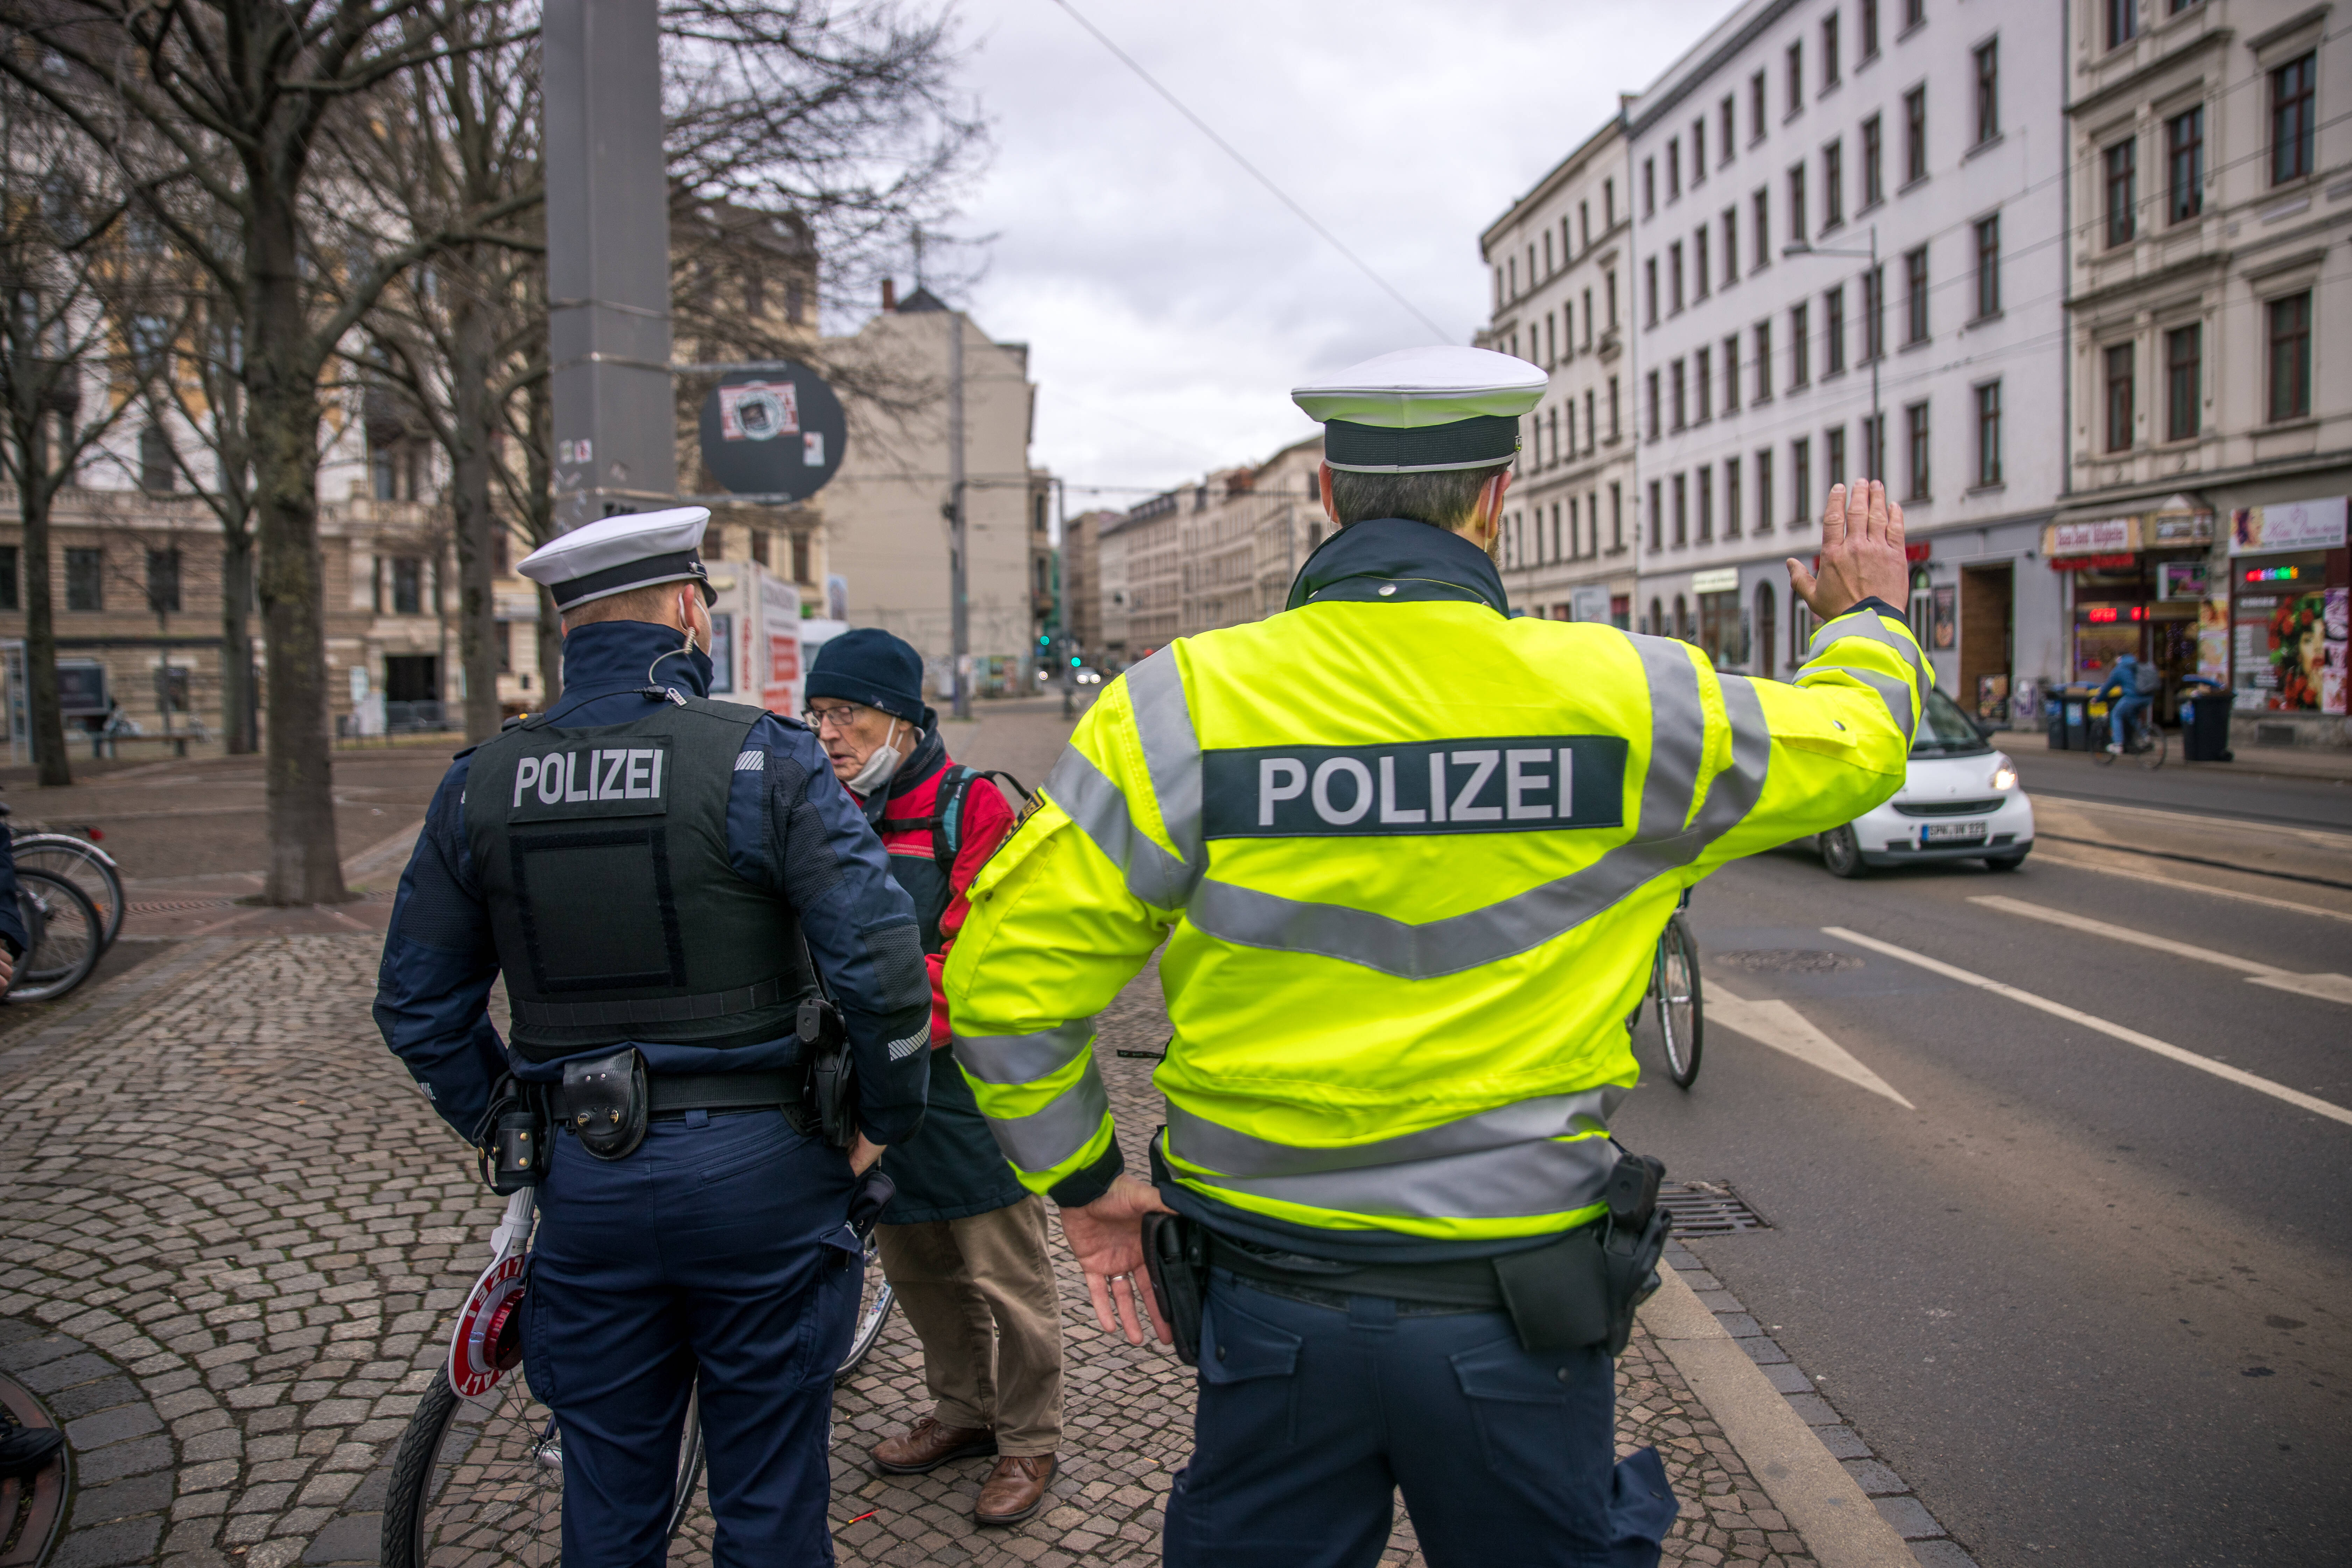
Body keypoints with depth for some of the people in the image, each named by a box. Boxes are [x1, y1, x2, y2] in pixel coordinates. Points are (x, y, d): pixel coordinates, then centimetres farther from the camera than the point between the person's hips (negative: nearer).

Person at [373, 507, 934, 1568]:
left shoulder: (480, 785, 2)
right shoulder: (762, 760, -12)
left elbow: (417, 1005, 7)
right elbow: (881, 962, -19)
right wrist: (885, 1121, -4)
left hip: (586, 1185, 4)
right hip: (759, 1172, -3)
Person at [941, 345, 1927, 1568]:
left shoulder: (1179, 709, -12)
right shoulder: (1620, 700, -10)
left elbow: (1007, 976, -11)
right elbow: (1855, 744, 9)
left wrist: (1082, 1180, 5)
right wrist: (1867, 619, 30)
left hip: (1269, 1310, 1)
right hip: (1517, 1312, 0)